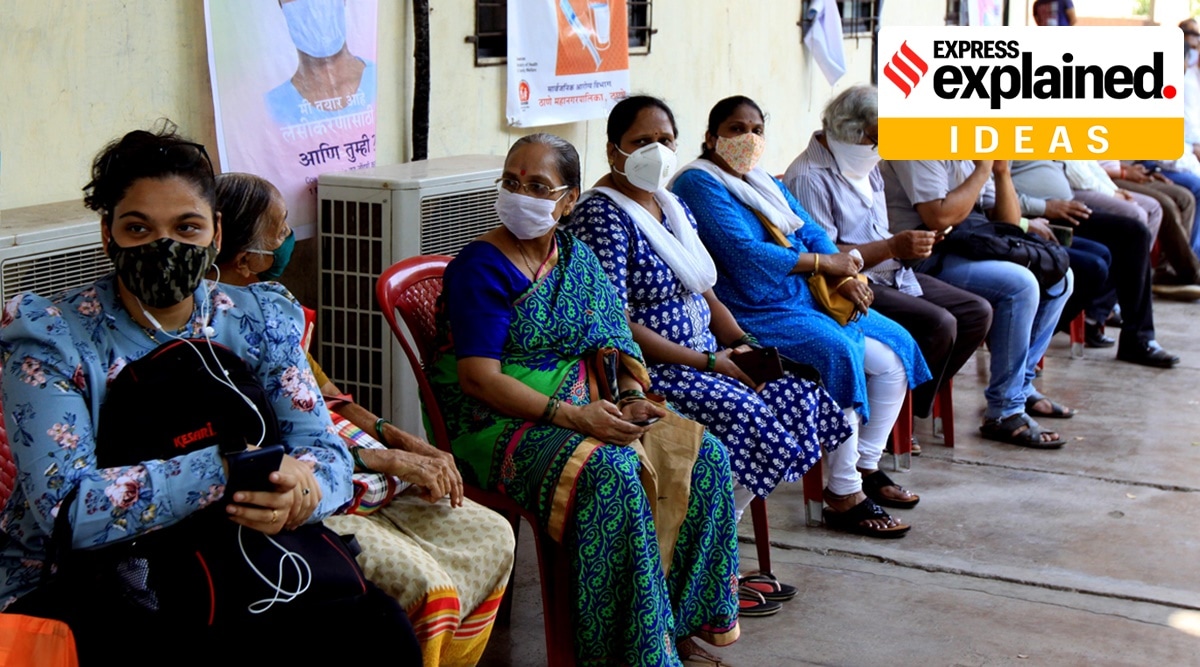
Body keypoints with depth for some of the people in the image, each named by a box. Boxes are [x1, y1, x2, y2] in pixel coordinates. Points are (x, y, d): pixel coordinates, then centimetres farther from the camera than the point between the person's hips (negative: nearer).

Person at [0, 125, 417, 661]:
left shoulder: (261, 319, 3)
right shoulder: (47, 335, -10)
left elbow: (325, 453, -3)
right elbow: (66, 506, -23)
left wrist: (300, 491, -29)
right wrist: (229, 467, -31)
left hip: (229, 568, 4)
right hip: (81, 586, -3)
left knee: (382, 629, -17)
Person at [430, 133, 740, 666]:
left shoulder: (577, 257, 13)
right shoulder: (480, 266, -9)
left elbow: (614, 341, 10)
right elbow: (479, 378, -18)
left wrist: (631, 399, -12)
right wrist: (573, 416, -27)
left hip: (588, 410, 7)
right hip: (501, 424, -7)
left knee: (705, 456, -9)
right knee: (611, 475, -34)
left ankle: (681, 619, 2)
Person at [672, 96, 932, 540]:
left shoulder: (764, 183, 20)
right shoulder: (700, 184, -10)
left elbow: (811, 232, 15)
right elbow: (744, 254, -20)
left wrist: (844, 279, -5)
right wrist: (823, 262, -11)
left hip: (806, 302, 10)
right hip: (752, 315, -10)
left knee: (897, 348, 1)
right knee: (838, 351, -31)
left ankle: (866, 467, 13)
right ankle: (844, 498, -24)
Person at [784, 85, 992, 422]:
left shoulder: (865, 166, 16)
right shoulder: (808, 178, -16)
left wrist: (911, 245, 2)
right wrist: (892, 247, -24)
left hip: (891, 274, 10)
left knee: (977, 312, 0)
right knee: (938, 324, -27)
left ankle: (910, 404, 7)